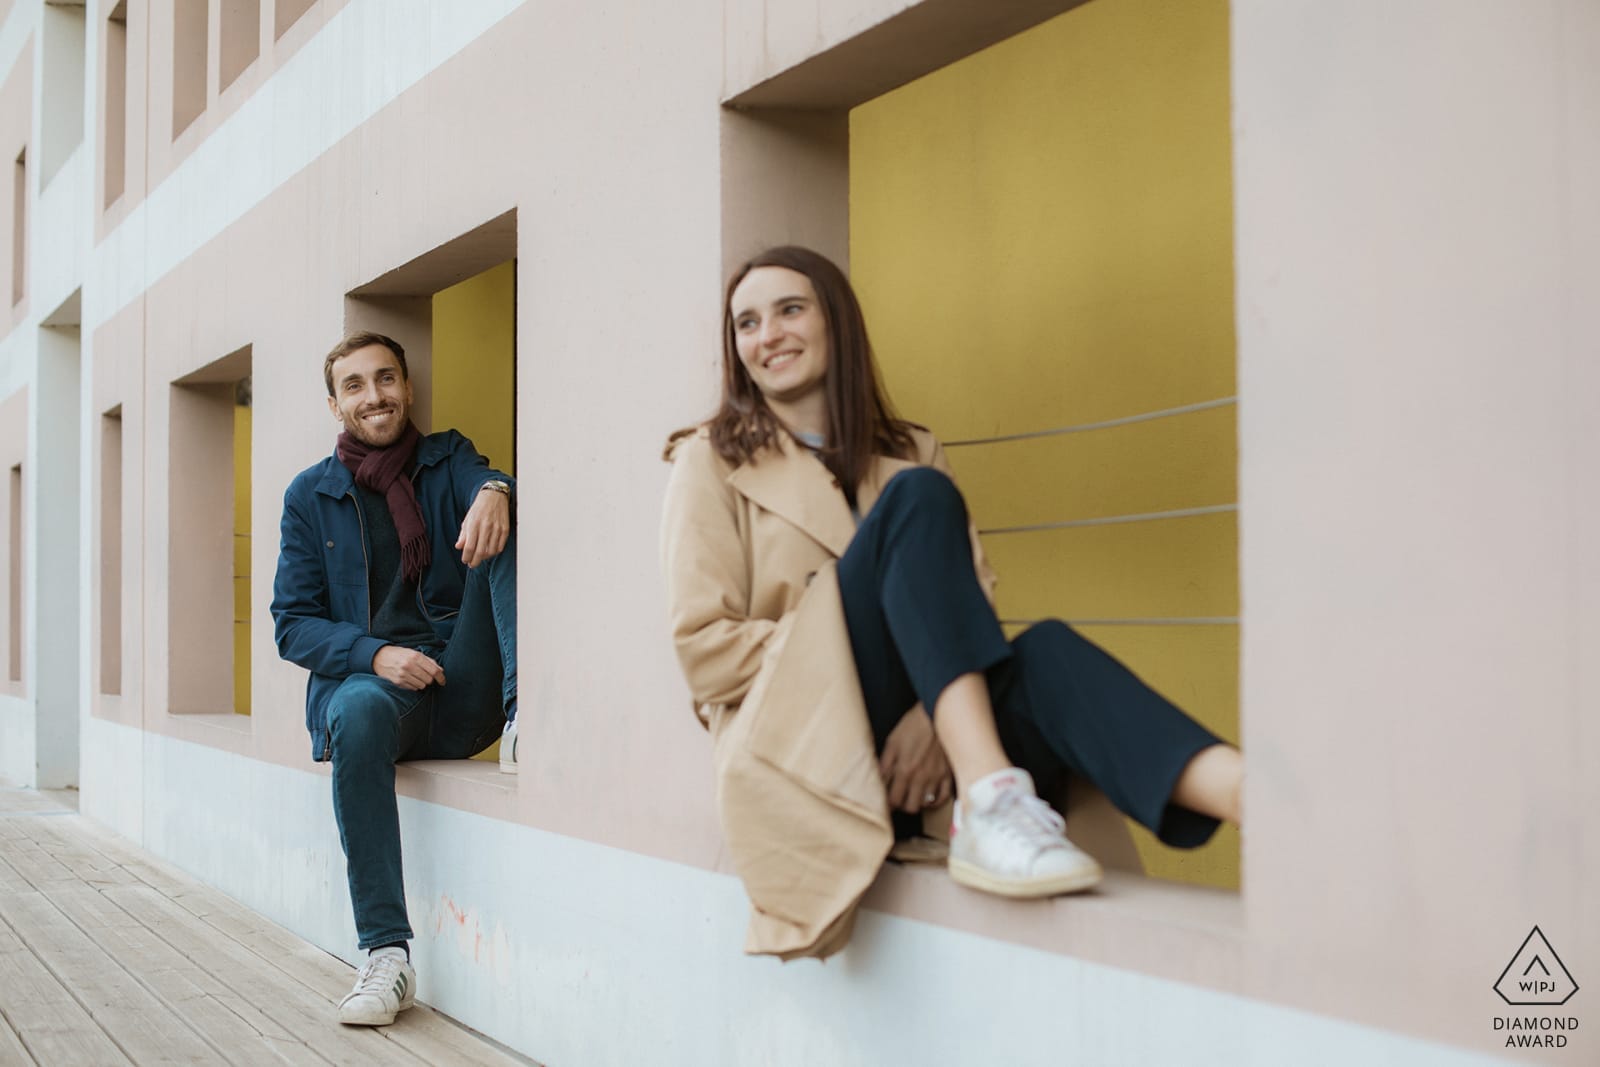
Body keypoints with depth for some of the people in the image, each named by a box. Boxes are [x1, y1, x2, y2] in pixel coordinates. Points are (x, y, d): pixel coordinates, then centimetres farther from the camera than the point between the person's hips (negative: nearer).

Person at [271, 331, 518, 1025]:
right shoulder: (310, 494, 12)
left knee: (506, 519, -16)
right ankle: (387, 955, -39)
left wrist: (495, 492, -34)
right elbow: (293, 623, 7)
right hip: (364, 677, -1)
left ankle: (525, 710, -32)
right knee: (361, 714, -38)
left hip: (464, 693, 1)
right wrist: (376, 655, -12)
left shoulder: (449, 459, 14)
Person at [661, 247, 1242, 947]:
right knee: (918, 497, -23)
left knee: (1044, 650, -30)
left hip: (918, 755, 3)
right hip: (806, 751, -3)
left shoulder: (910, 454, 21)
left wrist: (934, 712, -16)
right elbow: (703, 650, -1)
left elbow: (974, 595, 5)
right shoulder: (712, 463, 11)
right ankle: (988, 805, -43)